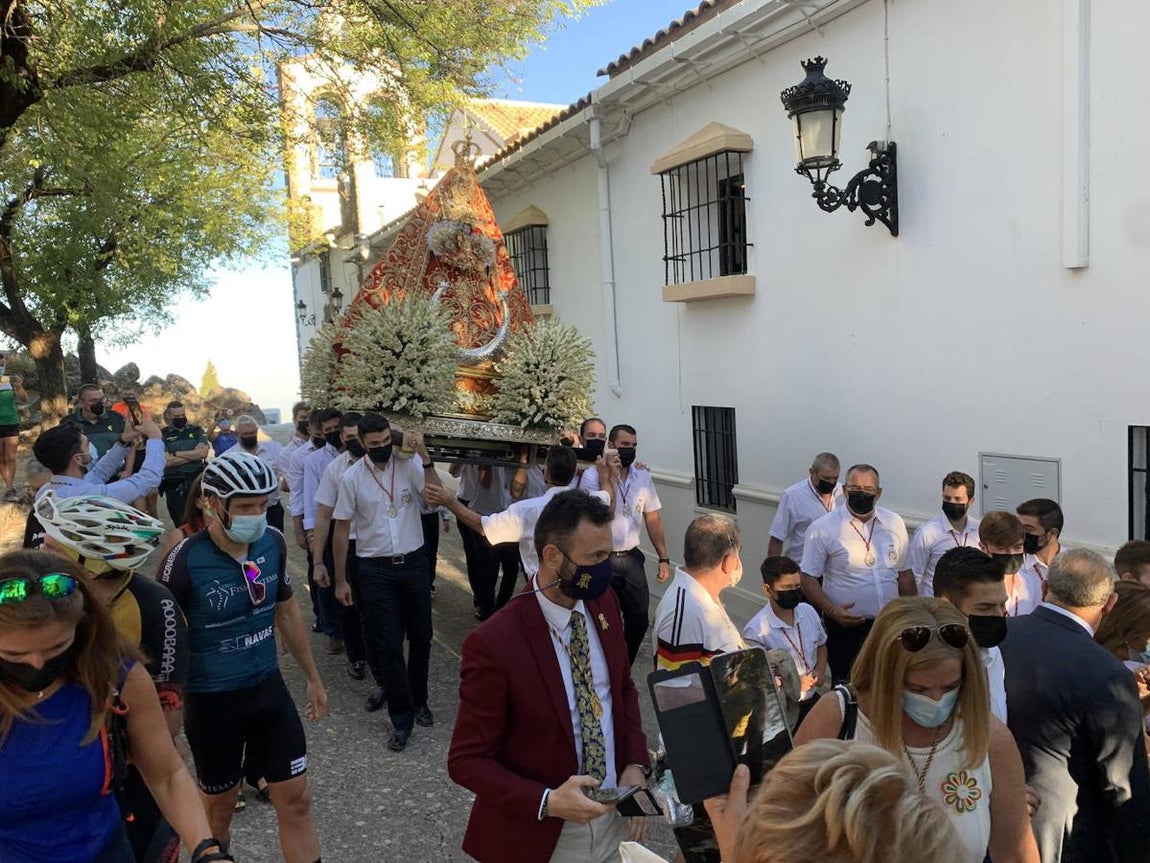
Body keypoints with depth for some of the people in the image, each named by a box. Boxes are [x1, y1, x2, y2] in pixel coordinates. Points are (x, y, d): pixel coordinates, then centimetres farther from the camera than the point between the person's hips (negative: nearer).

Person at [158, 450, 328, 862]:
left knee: (296, 801, 8)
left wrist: (313, 677, 14)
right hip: (211, 702, -4)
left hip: (269, 689, 4)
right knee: (220, 804, 16)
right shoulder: (185, 561, -22)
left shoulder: (273, 542, -7)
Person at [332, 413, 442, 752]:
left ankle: (418, 701, 35)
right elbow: (341, 529, 0)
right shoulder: (352, 477, -6)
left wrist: (424, 454, -25)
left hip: (414, 562, 1)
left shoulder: (409, 464, -6)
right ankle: (402, 718, 15)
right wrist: (340, 580, 1)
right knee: (388, 645, 2)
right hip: (376, 570, -1)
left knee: (420, 637, 13)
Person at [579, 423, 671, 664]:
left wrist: (663, 559, 4)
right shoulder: (592, 476, -9)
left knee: (639, 620, 7)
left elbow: (653, 520, 7)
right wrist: (611, 475, -21)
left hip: (632, 558, 4)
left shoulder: (643, 477, 4)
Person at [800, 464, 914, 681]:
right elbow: (808, 578, -7)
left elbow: (904, 574, 12)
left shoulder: (895, 523, 6)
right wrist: (831, 610, -20)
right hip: (846, 627, -4)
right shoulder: (822, 529, -8)